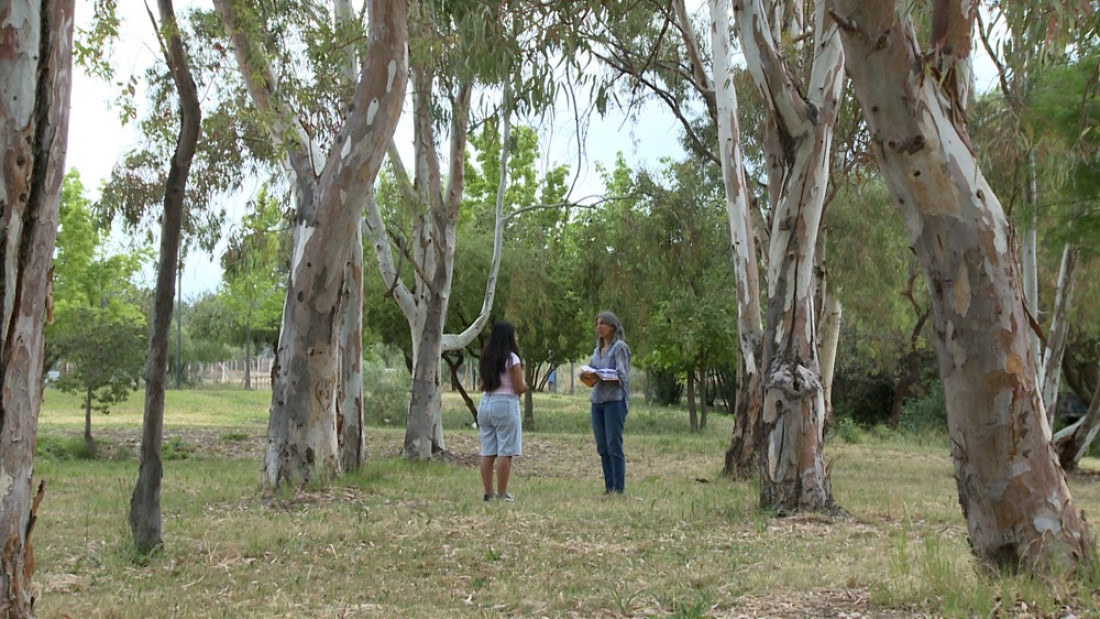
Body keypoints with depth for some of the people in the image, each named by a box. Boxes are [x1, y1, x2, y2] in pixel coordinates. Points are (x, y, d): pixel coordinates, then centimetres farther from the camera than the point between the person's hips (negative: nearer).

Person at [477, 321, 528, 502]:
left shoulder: (486, 359, 11)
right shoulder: (511, 358, -9)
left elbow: (483, 385, 13)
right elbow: (519, 388, -9)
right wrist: (525, 385, 10)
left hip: (485, 403, 7)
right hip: (505, 405, -7)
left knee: (488, 452, 8)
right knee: (505, 452, -3)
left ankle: (489, 493, 11)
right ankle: (501, 494, -2)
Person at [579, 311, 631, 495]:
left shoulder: (620, 347, -3)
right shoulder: (597, 351, 18)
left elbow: (621, 376, -12)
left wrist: (598, 376, -22)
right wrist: (587, 377, -3)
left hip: (615, 400, -7)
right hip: (597, 401, 7)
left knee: (614, 446, -9)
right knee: (602, 448, 7)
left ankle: (618, 488, -7)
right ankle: (608, 487, 11)